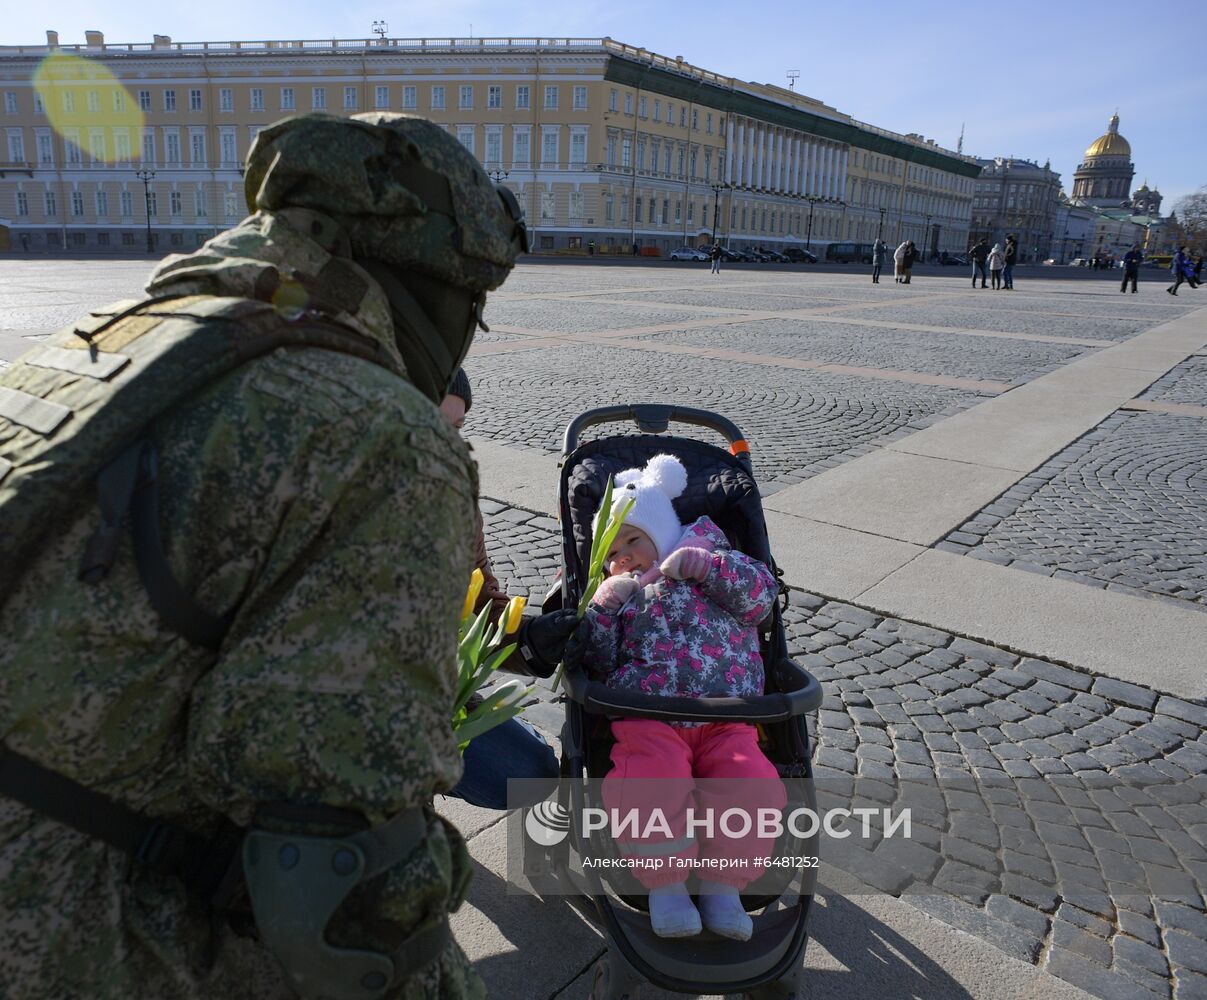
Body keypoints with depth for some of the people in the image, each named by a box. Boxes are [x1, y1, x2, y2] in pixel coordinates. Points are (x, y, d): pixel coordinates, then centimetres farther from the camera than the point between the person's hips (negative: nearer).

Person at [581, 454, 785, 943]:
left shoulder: (718, 572, 20)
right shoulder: (617, 593, 22)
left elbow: (761, 593, 1)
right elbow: (599, 663, 10)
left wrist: (706, 566, -6)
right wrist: (601, 607, -3)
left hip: (725, 720, 0)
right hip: (648, 722, 0)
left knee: (754, 787, -24)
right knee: (651, 787, -29)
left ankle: (722, 885, -2)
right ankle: (665, 885, -4)